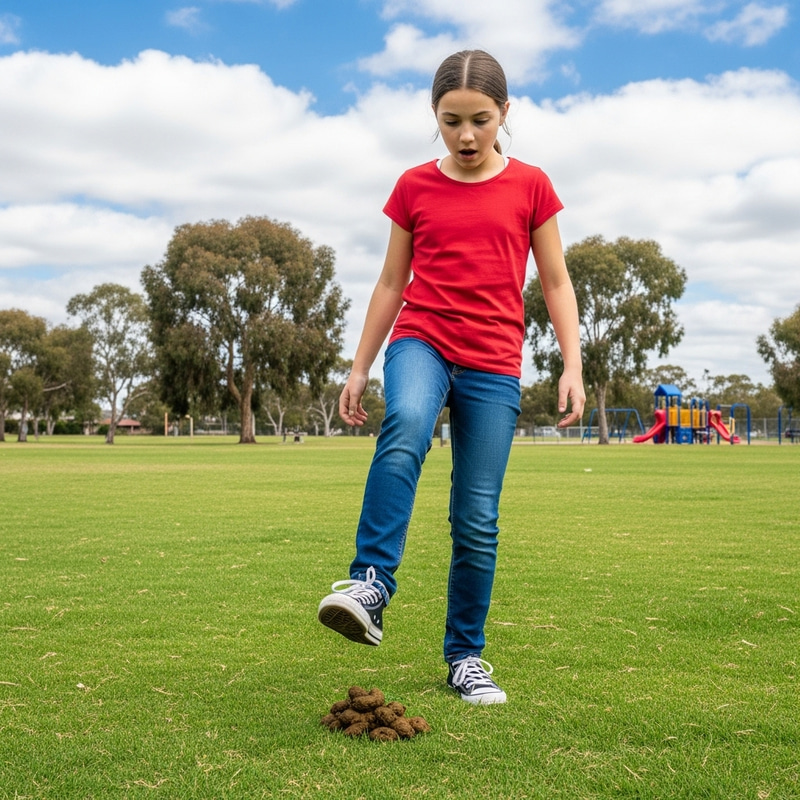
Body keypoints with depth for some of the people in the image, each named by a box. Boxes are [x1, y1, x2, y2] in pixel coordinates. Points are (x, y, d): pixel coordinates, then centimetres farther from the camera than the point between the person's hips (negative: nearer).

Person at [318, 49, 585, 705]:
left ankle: (466, 656, 15)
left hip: (493, 365, 0)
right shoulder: (414, 188, 9)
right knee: (406, 426, -36)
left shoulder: (530, 187, 7)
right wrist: (359, 368, 11)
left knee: (478, 520, 0)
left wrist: (572, 366, -1)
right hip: (421, 339, 0)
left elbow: (557, 285, 9)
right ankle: (372, 585, -36)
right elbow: (391, 283, 13)